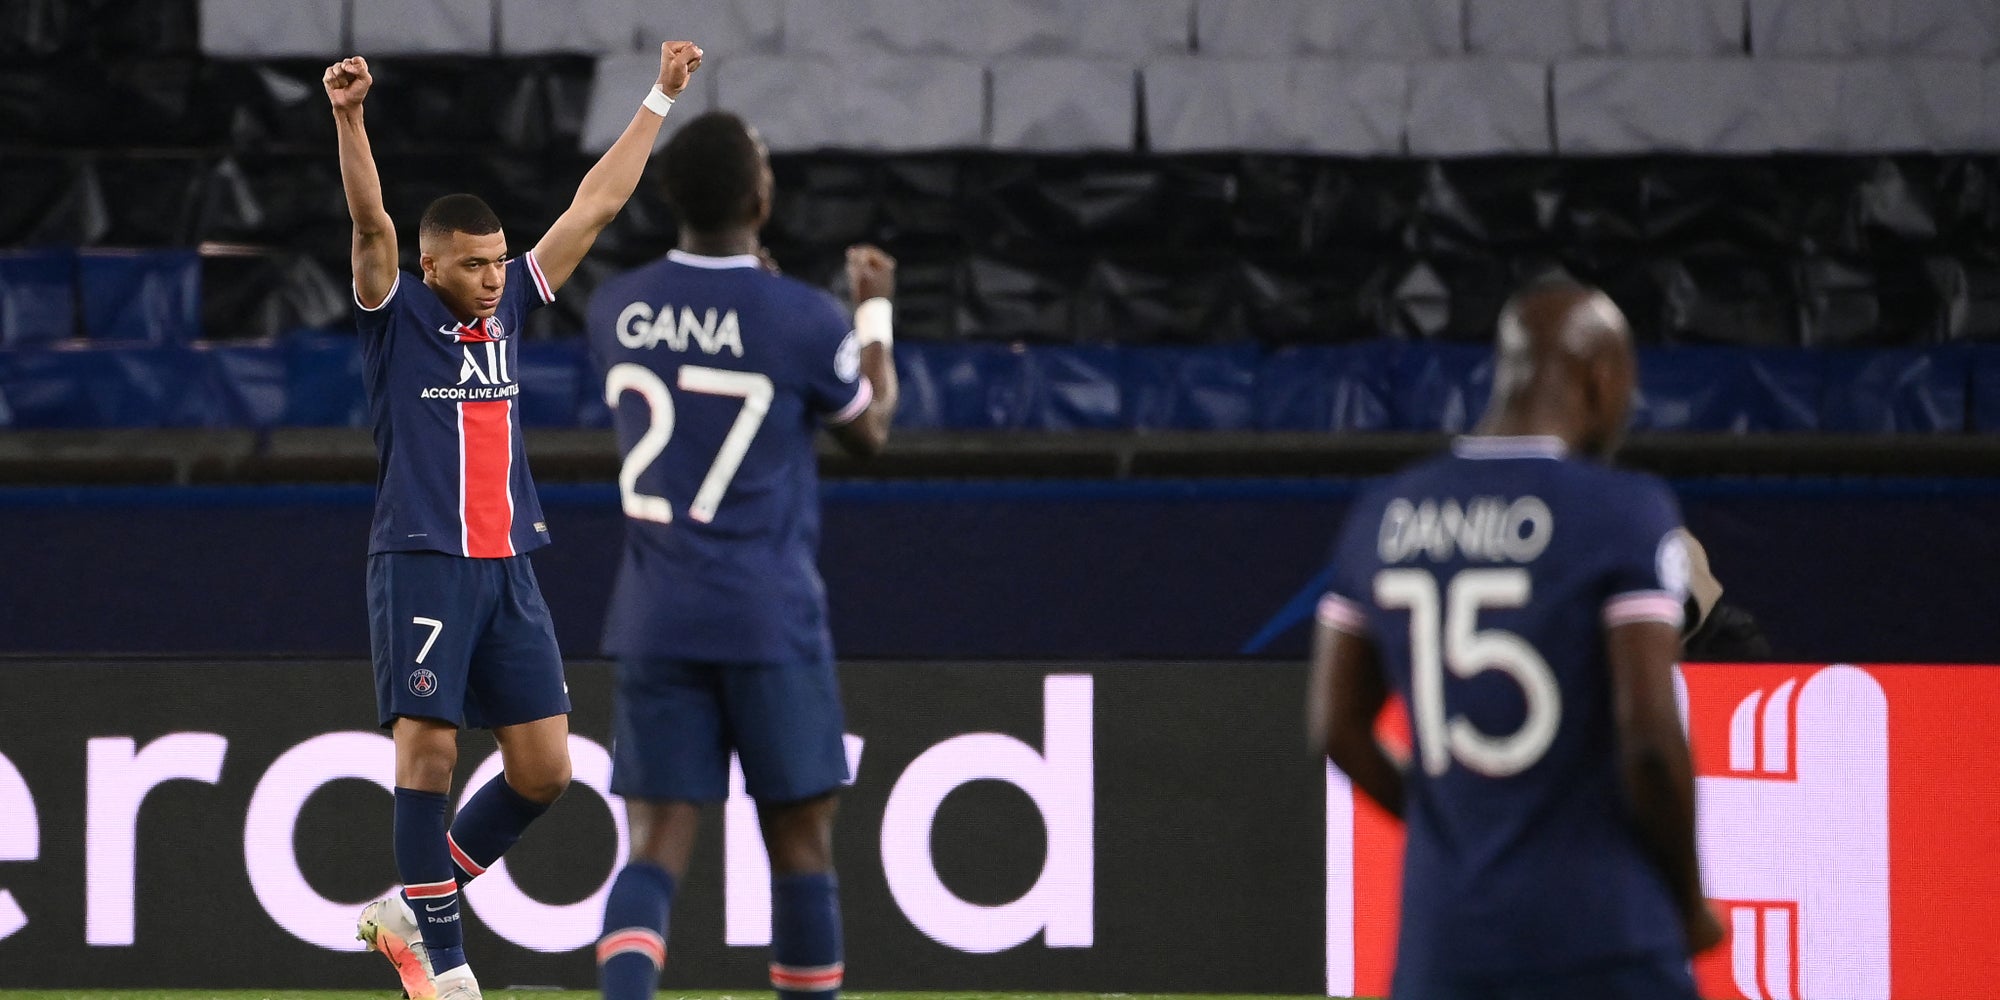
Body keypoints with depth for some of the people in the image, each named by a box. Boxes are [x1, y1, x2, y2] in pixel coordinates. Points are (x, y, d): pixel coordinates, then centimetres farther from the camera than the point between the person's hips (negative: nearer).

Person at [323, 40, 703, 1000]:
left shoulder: (510, 306, 12)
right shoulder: (398, 314, -1)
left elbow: (596, 203, 16)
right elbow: (370, 219, -18)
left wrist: (659, 98, 16)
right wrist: (348, 117, -34)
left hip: (508, 568, 6)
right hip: (421, 562, -6)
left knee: (543, 769, 2)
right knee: (428, 747, -10)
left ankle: (411, 904, 17)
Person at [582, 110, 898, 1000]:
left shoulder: (615, 311, 1)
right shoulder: (804, 322, -10)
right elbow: (870, 428, 8)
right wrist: (875, 309, 24)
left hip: (654, 623, 3)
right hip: (769, 621, -3)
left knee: (657, 846, 0)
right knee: (800, 841, 8)